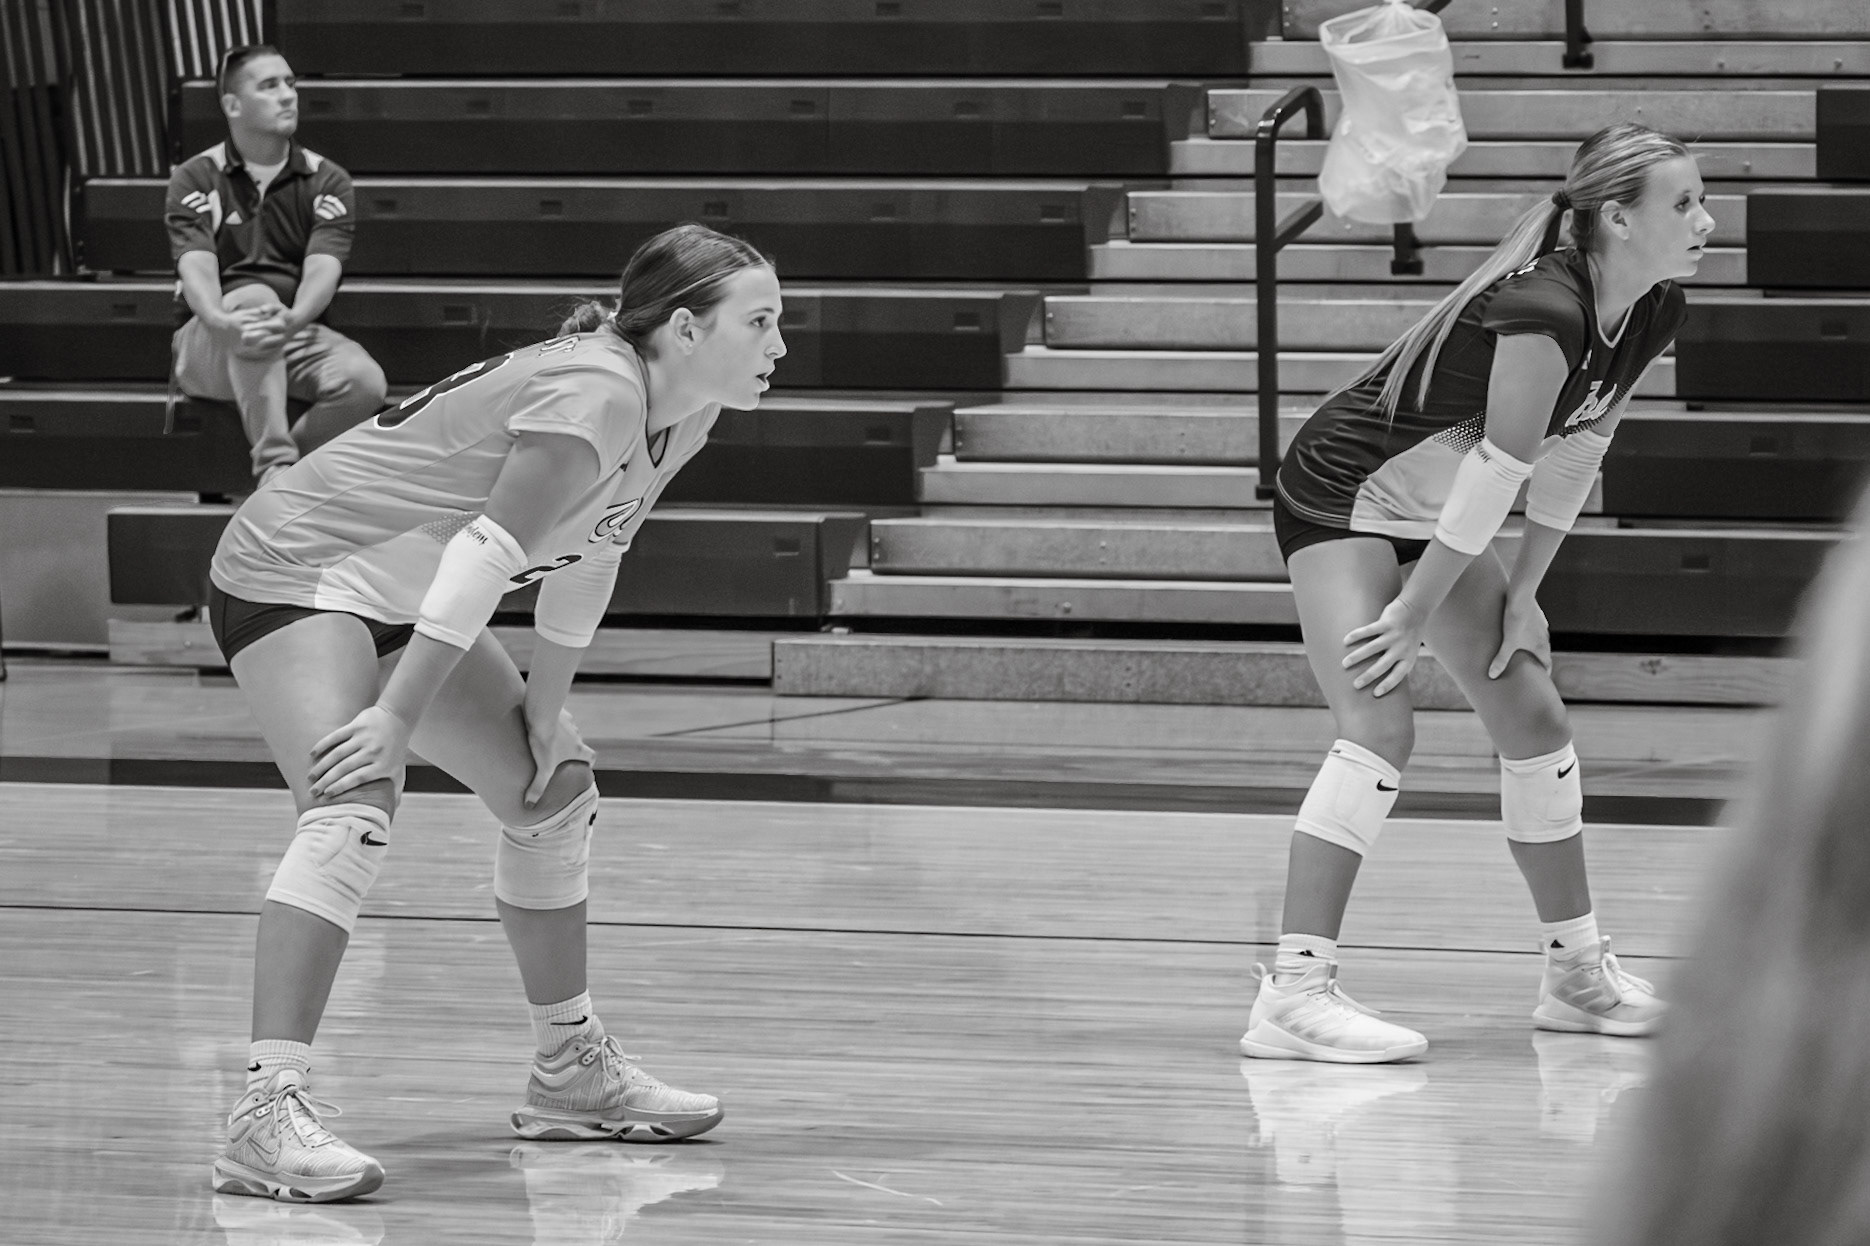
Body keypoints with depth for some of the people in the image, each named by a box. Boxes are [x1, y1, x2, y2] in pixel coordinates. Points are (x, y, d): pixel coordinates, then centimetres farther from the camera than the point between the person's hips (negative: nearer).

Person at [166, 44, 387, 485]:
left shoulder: (325, 181, 6)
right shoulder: (195, 179, 2)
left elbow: (322, 270, -10)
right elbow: (197, 270, -14)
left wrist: (291, 321, -35)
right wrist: (224, 323, -38)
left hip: (296, 334, 2)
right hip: (210, 348, -2)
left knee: (364, 381, -29)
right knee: (255, 296, -36)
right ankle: (276, 465, -44)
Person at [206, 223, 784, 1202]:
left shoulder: (681, 421, 2)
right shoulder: (595, 394, -29)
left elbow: (587, 559, 11)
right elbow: (489, 554, -32)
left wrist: (543, 708, 6)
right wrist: (395, 718, -34)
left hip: (404, 597, 11)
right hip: (293, 571, -11)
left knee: (552, 788, 16)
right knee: (354, 808, -29)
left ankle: (570, 1070, 30)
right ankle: (269, 1106, -38)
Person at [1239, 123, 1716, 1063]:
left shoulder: (1649, 316, -5)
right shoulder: (1545, 313, -32)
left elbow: (1574, 458, 5)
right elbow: (1497, 477, -27)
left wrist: (1521, 596, 3)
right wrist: (1413, 617, -22)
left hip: (1433, 515, 9)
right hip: (1342, 497, -9)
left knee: (1534, 718, 10)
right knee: (1377, 729, -22)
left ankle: (1577, 971, 23)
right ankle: (1294, 993, -26)